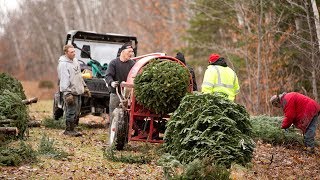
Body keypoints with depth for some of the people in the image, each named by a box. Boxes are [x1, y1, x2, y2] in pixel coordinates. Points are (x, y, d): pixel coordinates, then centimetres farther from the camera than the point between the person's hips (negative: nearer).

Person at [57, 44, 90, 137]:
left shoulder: (75, 60, 14)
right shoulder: (63, 64, -14)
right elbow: (64, 80, -19)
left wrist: (84, 87, 23)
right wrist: (67, 93, -24)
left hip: (78, 91, 9)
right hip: (71, 92, -9)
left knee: (77, 113, 12)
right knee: (71, 112, -6)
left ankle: (72, 129, 20)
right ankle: (68, 130, 2)